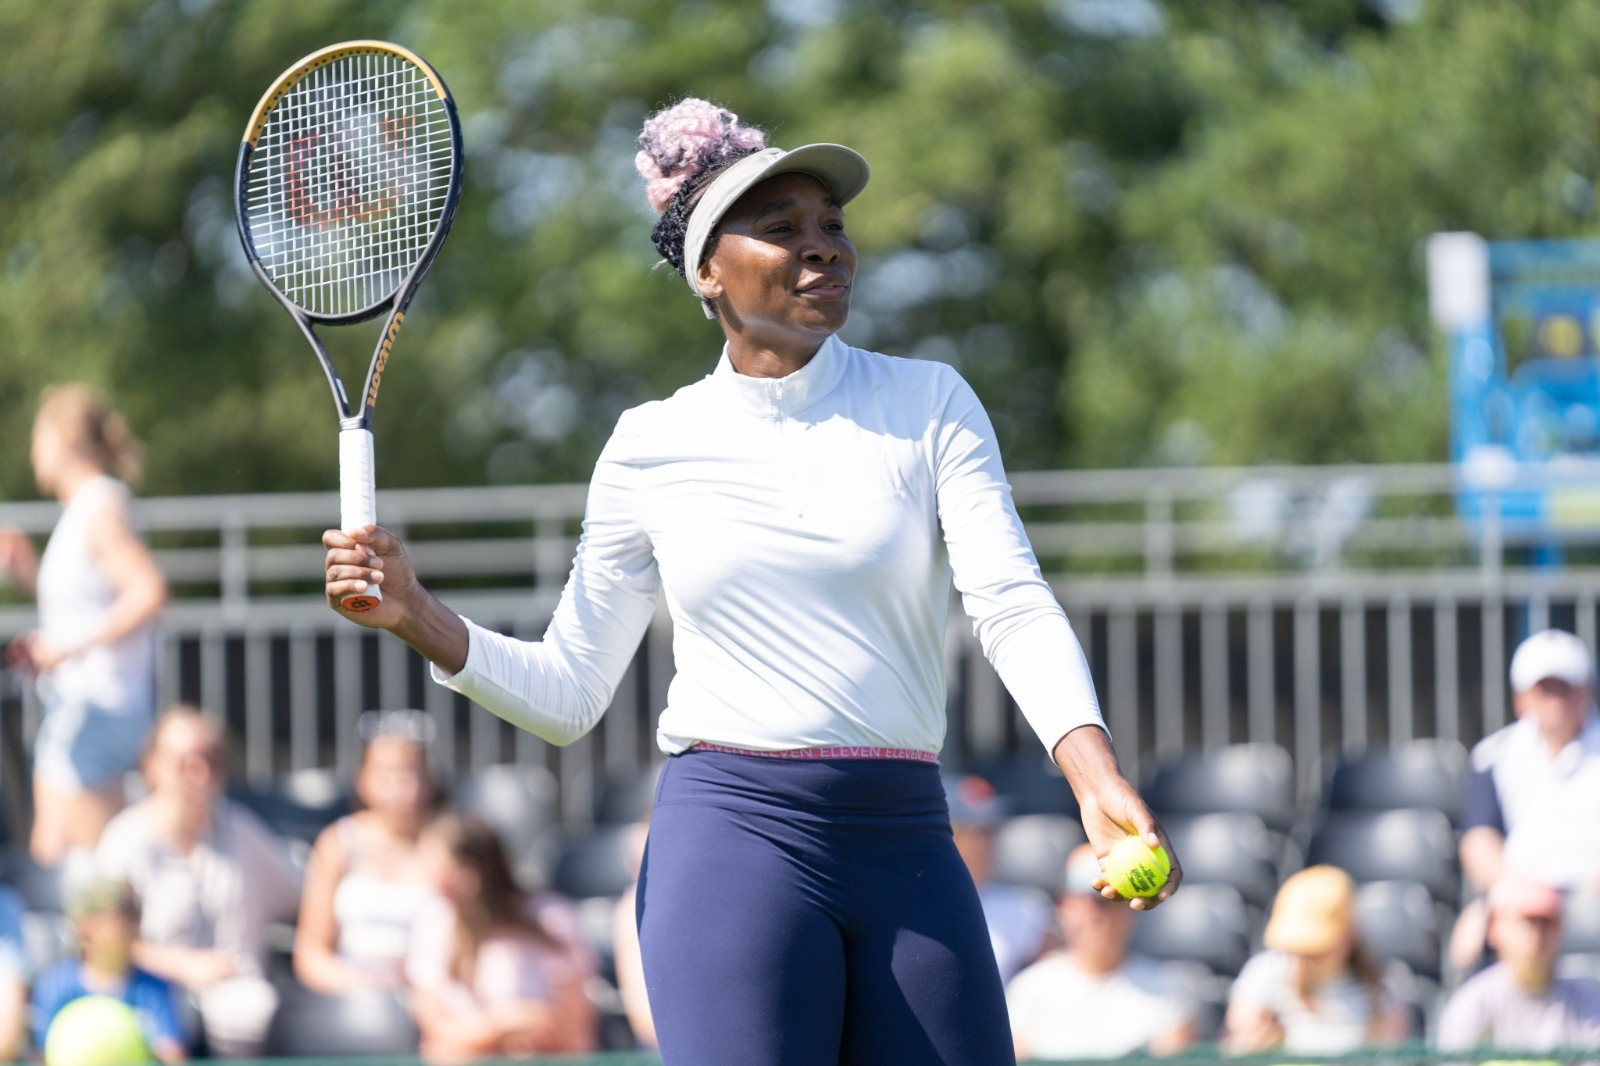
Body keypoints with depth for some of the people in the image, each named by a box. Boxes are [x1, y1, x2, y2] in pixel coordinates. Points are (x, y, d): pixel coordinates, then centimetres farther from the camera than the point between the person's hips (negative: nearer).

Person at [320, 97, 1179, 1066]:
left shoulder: (928, 404, 7)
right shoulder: (652, 447, 8)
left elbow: (1015, 605, -5)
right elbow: (567, 696, 12)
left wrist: (1095, 773, -22)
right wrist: (416, 616, -5)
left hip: (907, 847, 1)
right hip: (736, 837, -1)